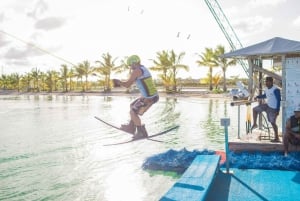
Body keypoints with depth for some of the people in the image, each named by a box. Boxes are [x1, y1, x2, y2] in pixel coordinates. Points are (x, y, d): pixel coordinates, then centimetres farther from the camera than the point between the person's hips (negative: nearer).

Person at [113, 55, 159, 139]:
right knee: (132, 106, 23)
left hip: (149, 98, -10)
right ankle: (131, 127, 33)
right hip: (154, 96, 10)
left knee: (133, 112, 4)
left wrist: (118, 82, 7)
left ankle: (142, 133, 12)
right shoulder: (144, 69, 17)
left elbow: (127, 85, -11)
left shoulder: (136, 71, -12)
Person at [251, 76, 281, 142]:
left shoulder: (276, 90, -21)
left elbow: (279, 100, -20)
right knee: (255, 109, 8)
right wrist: (258, 97, 7)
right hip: (267, 105, 8)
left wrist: (277, 110, -22)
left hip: (273, 108, -8)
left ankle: (277, 138, 8)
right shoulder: (266, 89, 3)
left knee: (273, 122, -3)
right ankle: (254, 124, 18)